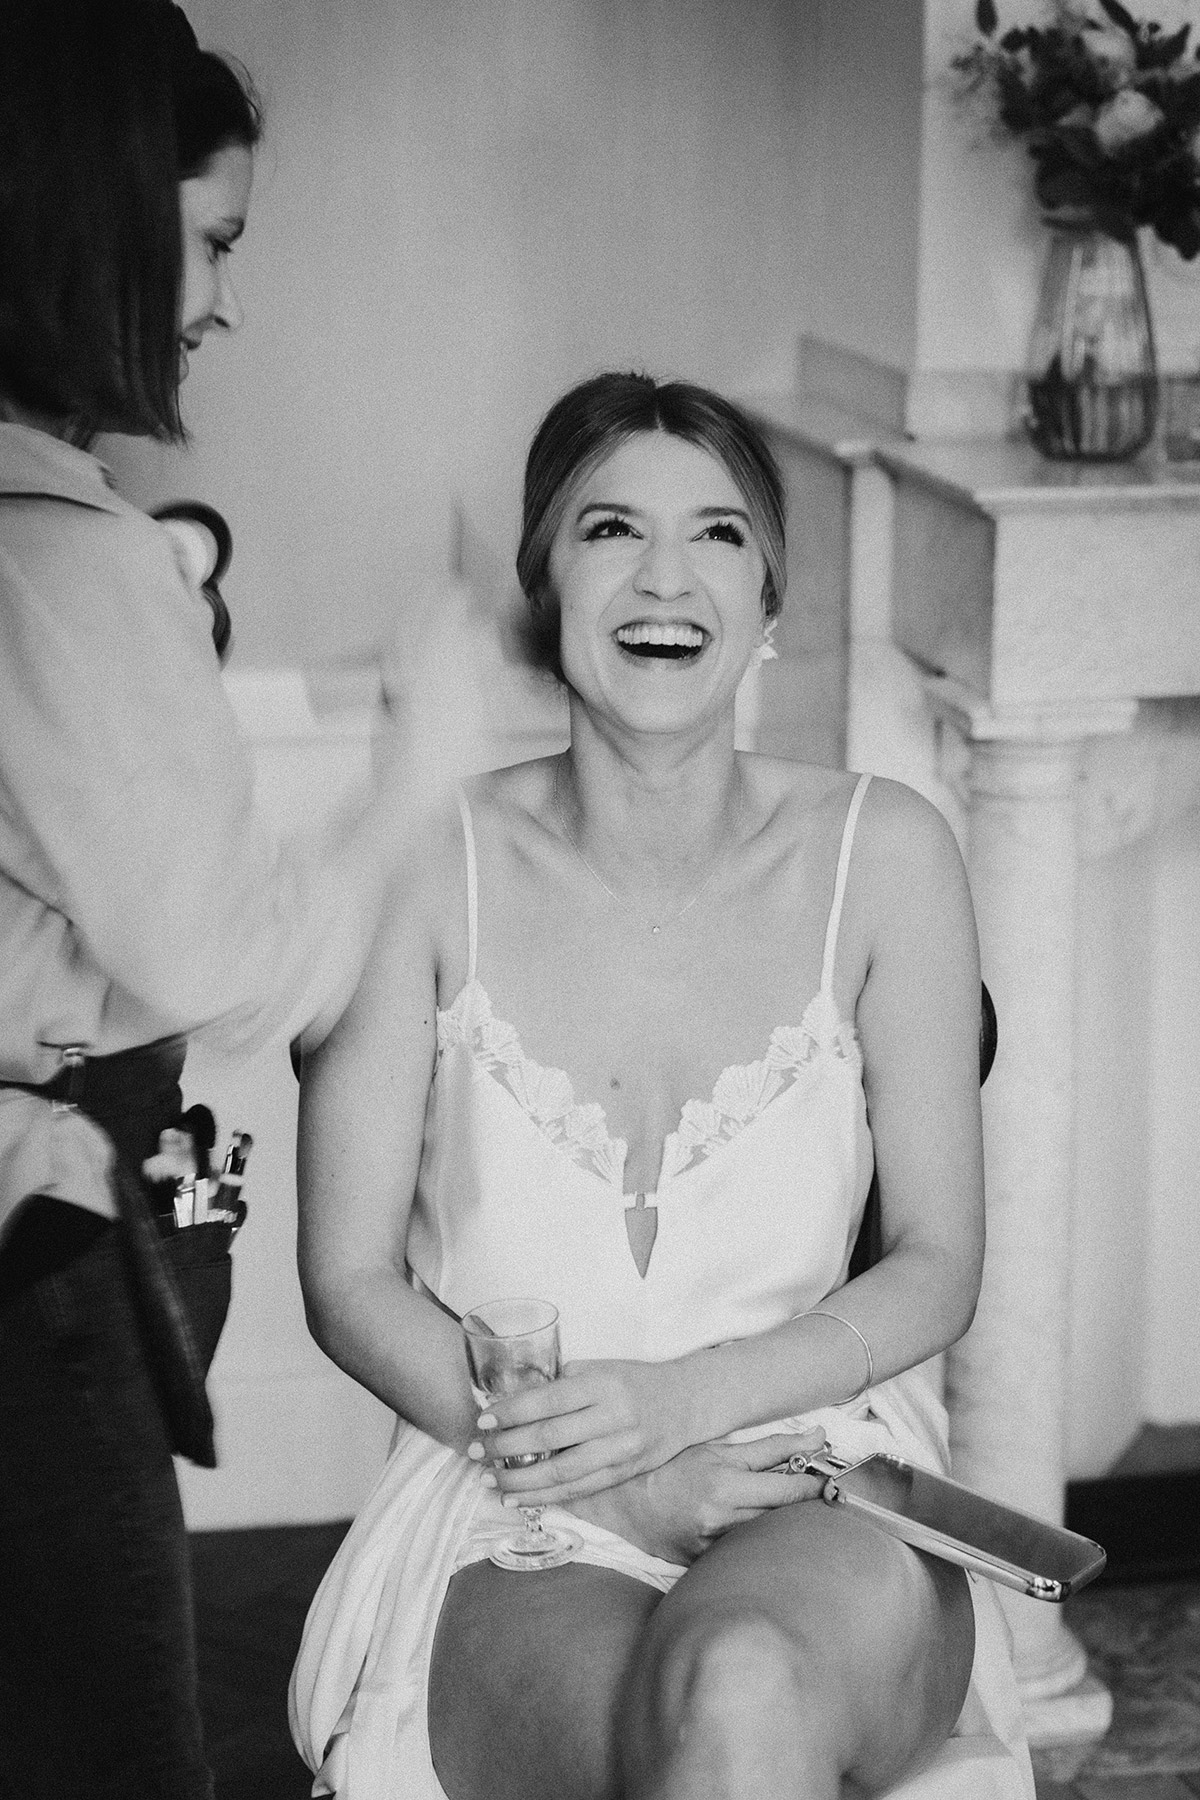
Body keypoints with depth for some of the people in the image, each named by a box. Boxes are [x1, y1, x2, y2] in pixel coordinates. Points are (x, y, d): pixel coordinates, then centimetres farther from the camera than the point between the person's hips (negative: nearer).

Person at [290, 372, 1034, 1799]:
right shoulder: (428, 864, -1)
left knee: (747, 1682, -36)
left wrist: (685, 1398, -12)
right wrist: (575, 1449, -12)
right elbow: (350, 1282, 2)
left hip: (820, 1496, 1)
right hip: (516, 1530, -1)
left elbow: (937, 1267, 5)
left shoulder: (881, 854, 2)